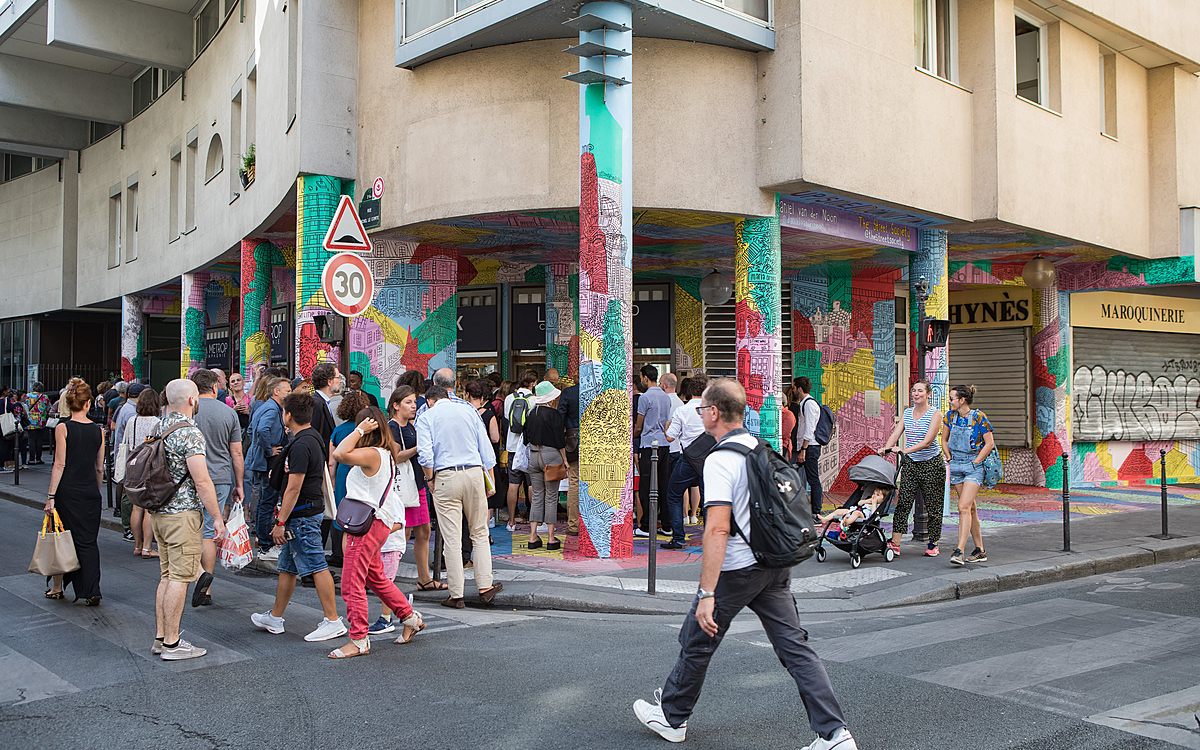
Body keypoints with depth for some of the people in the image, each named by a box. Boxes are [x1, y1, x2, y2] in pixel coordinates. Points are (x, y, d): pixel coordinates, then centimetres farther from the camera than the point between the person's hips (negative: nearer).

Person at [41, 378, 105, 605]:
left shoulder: (63, 428, -8)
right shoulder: (98, 431, 2)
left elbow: (60, 465, -11)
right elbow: (100, 468, 7)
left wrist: (51, 496, -8)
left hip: (68, 491, -3)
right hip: (91, 492, 3)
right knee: (88, 541, 5)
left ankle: (57, 587, 24)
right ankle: (92, 592, -1)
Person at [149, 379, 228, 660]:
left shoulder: (159, 428, 11)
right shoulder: (190, 433, -17)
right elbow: (202, 482, -20)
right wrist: (217, 518, -14)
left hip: (159, 511, 9)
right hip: (183, 514, -9)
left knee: (167, 576, 15)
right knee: (179, 578, -3)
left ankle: (160, 637, 20)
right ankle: (172, 644, 1)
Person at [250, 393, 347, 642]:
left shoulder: (300, 445, -20)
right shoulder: (314, 438, 12)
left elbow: (294, 488, -22)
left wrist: (281, 522, -18)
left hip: (302, 515, -11)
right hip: (313, 507, 11)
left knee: (316, 566, -7)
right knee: (287, 567, 18)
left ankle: (333, 621, -3)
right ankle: (275, 618, 29)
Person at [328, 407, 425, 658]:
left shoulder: (372, 454, -18)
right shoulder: (385, 454, 13)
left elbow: (340, 454, -31)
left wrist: (360, 430, -22)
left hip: (368, 524, -10)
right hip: (376, 523, 10)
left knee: (351, 584, -4)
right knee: (376, 578, 23)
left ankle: (359, 640, 4)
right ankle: (411, 618, 32)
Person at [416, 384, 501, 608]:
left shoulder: (426, 417, 3)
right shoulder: (468, 410, 12)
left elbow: (425, 455, -9)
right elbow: (485, 447, 9)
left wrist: (430, 480, 4)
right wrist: (490, 480, 14)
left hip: (446, 478, -2)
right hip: (474, 472, 3)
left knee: (452, 538, 0)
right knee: (480, 533, 12)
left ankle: (456, 595, 5)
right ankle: (485, 587, 12)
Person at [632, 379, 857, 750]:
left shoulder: (719, 460, -18)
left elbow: (717, 530, -26)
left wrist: (707, 594, -26)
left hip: (737, 569, -7)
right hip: (776, 565, 8)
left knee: (697, 642, 11)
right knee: (795, 645, 8)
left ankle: (671, 717, 29)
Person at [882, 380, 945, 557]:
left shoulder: (935, 414, -8)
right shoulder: (907, 413, 8)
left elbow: (927, 442, -19)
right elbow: (895, 435, 0)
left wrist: (904, 450, -29)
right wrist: (885, 449, -20)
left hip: (931, 464, -4)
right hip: (910, 463, 4)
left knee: (933, 506, 3)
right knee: (903, 502, -4)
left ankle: (933, 544, 17)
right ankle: (895, 543, -5)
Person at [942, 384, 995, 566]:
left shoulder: (979, 417, -10)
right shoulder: (950, 416, 5)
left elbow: (989, 443, -8)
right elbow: (944, 440, 17)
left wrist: (975, 462, -11)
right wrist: (949, 459, 7)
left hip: (974, 466, -6)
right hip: (956, 466, 6)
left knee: (964, 507, -16)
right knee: (970, 509, 10)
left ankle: (959, 551, -20)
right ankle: (980, 551, 18)